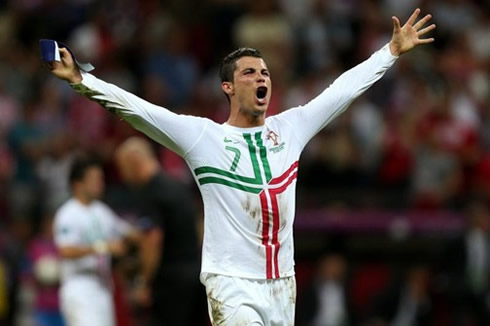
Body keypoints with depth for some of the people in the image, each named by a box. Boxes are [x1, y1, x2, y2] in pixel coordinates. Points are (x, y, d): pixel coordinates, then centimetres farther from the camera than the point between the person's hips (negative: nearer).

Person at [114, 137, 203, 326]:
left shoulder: (148, 194, -13)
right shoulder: (178, 187, 15)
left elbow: (153, 239, -20)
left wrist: (145, 283, -14)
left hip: (170, 278, -8)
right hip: (193, 273, 8)